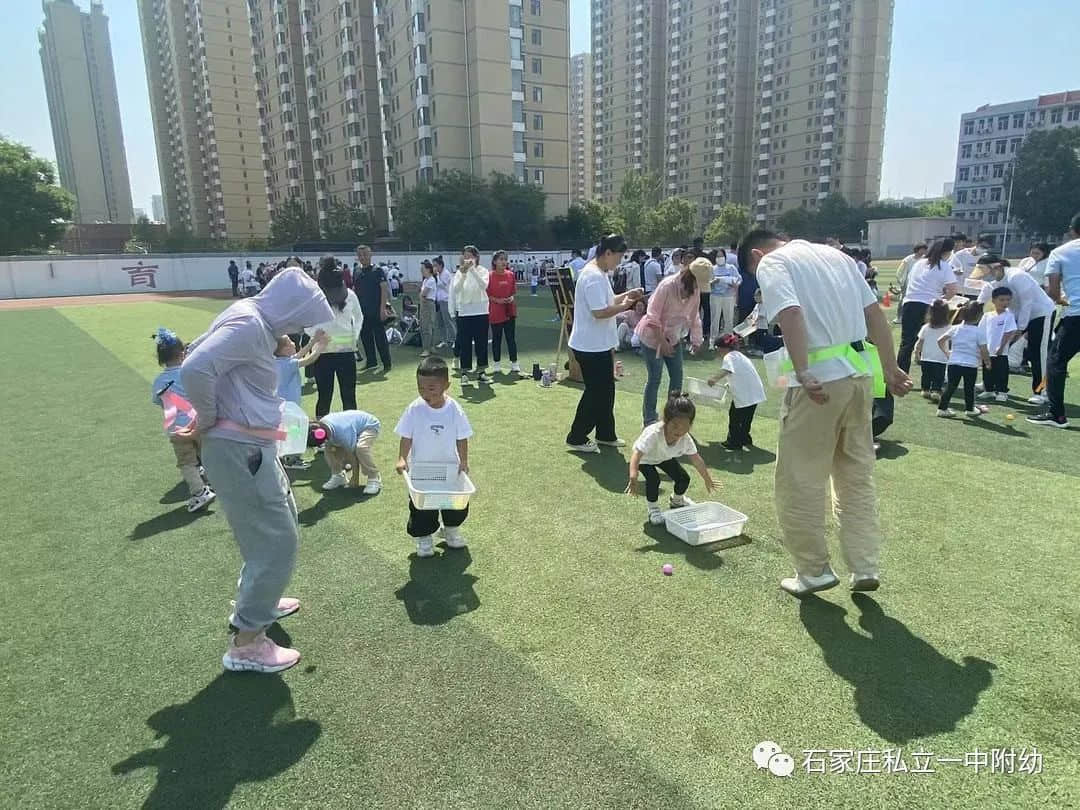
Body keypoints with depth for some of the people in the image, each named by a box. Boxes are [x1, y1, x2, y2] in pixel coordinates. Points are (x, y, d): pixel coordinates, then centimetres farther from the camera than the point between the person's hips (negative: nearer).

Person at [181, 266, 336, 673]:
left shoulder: (258, 324, 10)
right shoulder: (248, 324, -19)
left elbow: (199, 351, 21)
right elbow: (194, 369, -31)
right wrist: (208, 419, -16)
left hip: (253, 446, 10)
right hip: (238, 450, -10)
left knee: (282, 524, 26)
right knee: (276, 541, -2)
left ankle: (257, 600, 45)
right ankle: (246, 642, 10)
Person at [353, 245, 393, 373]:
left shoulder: (378, 271, -4)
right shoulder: (357, 273, 12)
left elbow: (384, 289, -10)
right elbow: (354, 291, 17)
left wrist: (383, 307, -18)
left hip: (376, 311, -6)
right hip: (363, 311, 6)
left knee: (380, 337, -4)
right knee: (365, 336, 10)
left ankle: (387, 364, 2)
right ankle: (371, 362, 21)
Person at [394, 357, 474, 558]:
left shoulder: (454, 409, -14)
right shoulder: (415, 409, -15)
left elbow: (462, 438, -5)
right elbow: (406, 437, -9)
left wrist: (463, 462, -11)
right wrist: (402, 458, -21)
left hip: (450, 468, 1)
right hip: (421, 469, -1)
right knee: (421, 507, 7)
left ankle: (452, 529, 40)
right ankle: (423, 536, 31)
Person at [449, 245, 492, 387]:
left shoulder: (483, 271, 0)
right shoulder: (460, 272, 2)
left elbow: (483, 285, -20)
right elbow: (456, 289, -14)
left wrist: (473, 269, -27)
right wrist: (463, 273, -27)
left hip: (481, 311, 0)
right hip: (463, 312, 0)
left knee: (482, 342, 5)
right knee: (464, 343, 2)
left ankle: (481, 372, 15)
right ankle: (464, 373, 8)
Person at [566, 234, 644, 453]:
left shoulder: (599, 273, 13)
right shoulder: (593, 276, -21)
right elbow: (599, 312, -27)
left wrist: (626, 295, 9)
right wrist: (624, 306, -14)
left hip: (600, 344, 11)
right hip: (591, 346, -11)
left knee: (605, 390, 17)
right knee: (595, 392, 0)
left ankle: (605, 434, 29)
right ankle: (576, 438, 12)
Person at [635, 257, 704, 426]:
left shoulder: (695, 291, -5)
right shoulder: (667, 286, -25)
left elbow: (694, 316, 8)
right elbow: (653, 316, -23)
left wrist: (696, 339, 3)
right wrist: (662, 342, -22)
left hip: (673, 338, 7)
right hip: (652, 336, -7)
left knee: (677, 376, 5)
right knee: (655, 378, -5)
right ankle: (649, 420, 7)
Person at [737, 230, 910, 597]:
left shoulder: (771, 263, -1)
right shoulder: (835, 254, 20)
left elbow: (791, 314, -20)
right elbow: (875, 313, 16)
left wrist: (802, 376, -27)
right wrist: (891, 369, 17)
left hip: (821, 379, -7)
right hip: (861, 373, 8)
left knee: (801, 480, 7)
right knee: (857, 477, 16)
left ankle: (814, 570, 17)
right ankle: (865, 568, 22)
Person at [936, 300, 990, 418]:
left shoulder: (955, 329, 4)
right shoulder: (980, 332, -8)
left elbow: (940, 341, 8)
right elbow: (983, 351, -9)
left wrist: (946, 352, 19)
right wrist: (987, 362, 7)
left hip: (954, 363, 3)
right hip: (971, 365, -3)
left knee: (951, 387, 10)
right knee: (969, 388, 12)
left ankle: (942, 408, 9)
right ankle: (969, 409, 26)